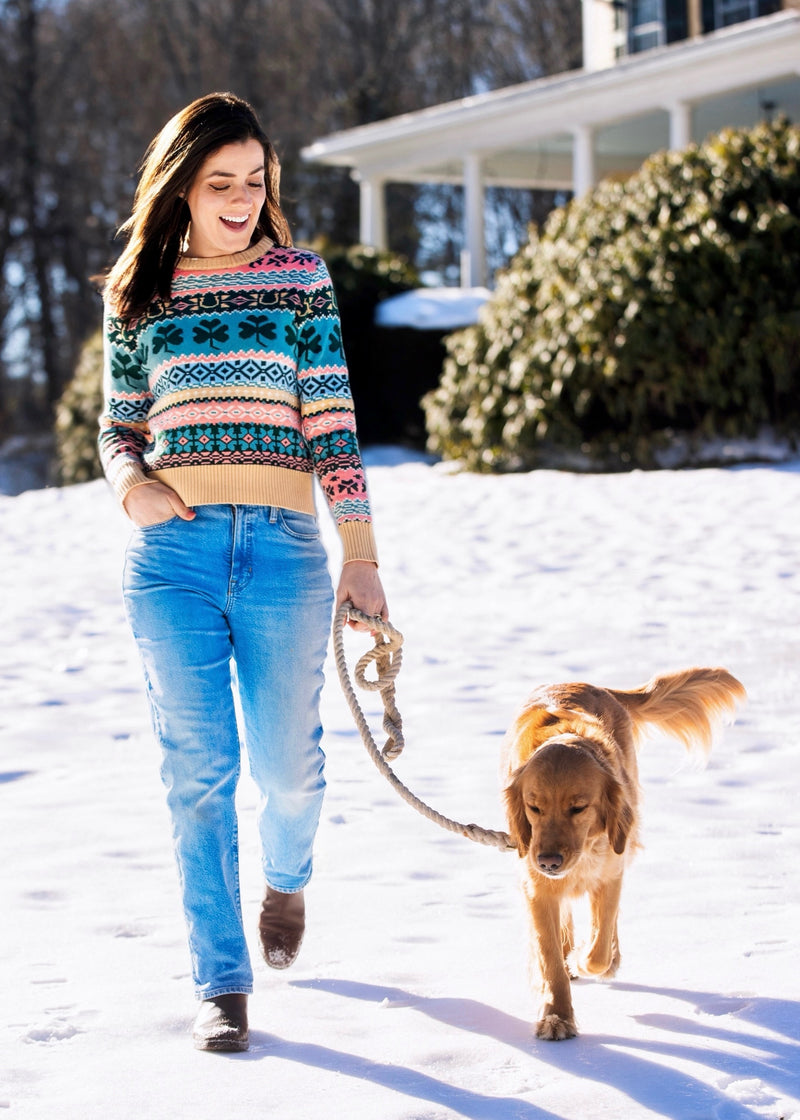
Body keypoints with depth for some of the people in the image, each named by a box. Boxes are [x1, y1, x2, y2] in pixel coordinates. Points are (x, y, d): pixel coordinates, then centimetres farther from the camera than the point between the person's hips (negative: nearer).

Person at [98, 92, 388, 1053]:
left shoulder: (300, 278, 6)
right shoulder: (137, 294, 9)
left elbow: (332, 424, 2)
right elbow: (116, 427, 16)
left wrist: (361, 556, -3)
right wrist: (130, 481, -7)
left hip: (282, 547, 0)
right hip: (173, 552, 0)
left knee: (285, 762, 6)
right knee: (199, 772, -2)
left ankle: (286, 880, 41)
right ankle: (220, 985, 8)